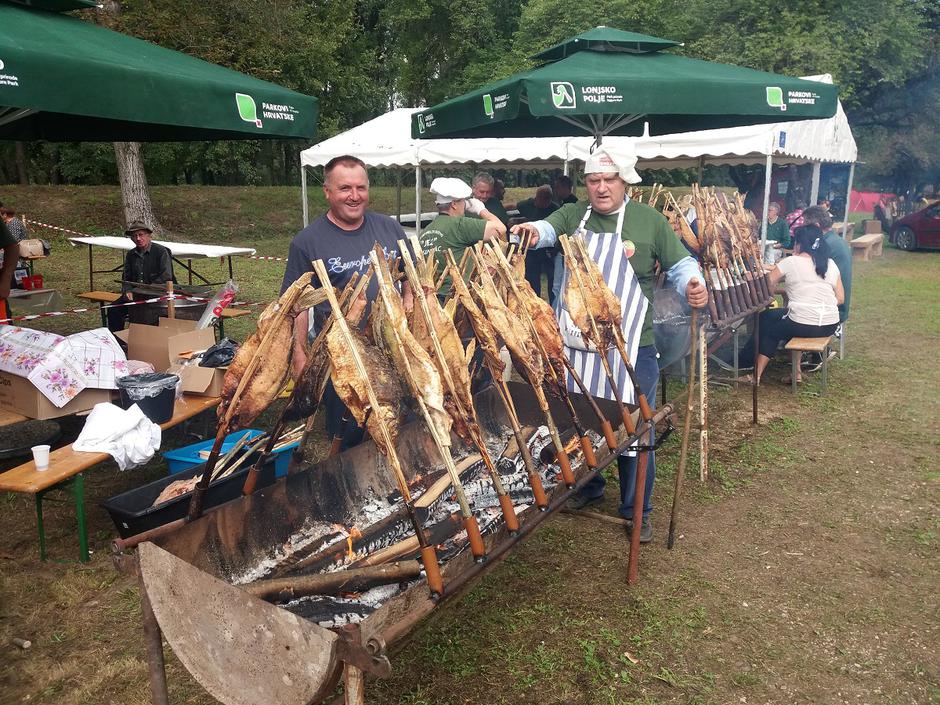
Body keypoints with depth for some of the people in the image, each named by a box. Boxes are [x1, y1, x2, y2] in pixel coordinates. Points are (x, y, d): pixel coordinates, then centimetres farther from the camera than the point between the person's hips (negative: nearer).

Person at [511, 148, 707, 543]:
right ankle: (587, 487, 41)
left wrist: (692, 285, -18)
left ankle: (637, 510, 24)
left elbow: (680, 264, 3)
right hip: (575, 343, 3)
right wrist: (534, 231, -38)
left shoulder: (649, 221, -1)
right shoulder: (573, 215, 5)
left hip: (630, 347, -2)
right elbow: (548, 229, -14)